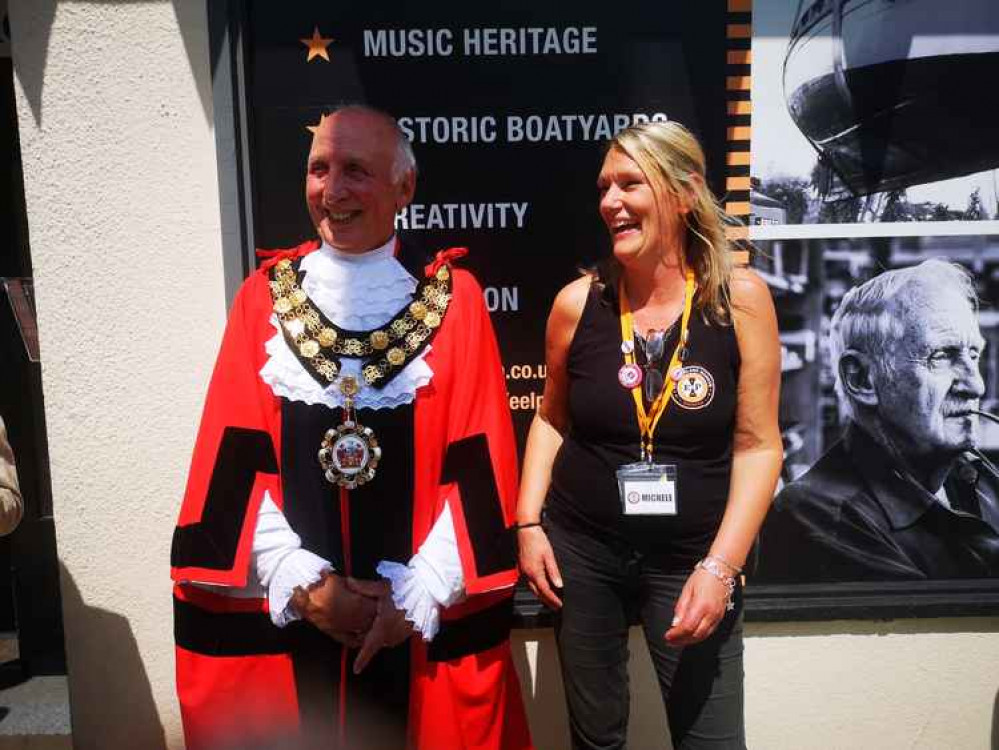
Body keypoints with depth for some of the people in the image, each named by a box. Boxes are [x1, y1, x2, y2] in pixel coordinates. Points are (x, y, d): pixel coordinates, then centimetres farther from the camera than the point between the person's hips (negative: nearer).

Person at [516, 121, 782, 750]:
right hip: (580, 549, 2)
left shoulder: (741, 299, -10)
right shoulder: (578, 302, -5)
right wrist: (529, 522, 0)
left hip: (691, 557, -1)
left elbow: (758, 445, -8)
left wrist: (721, 566, -13)